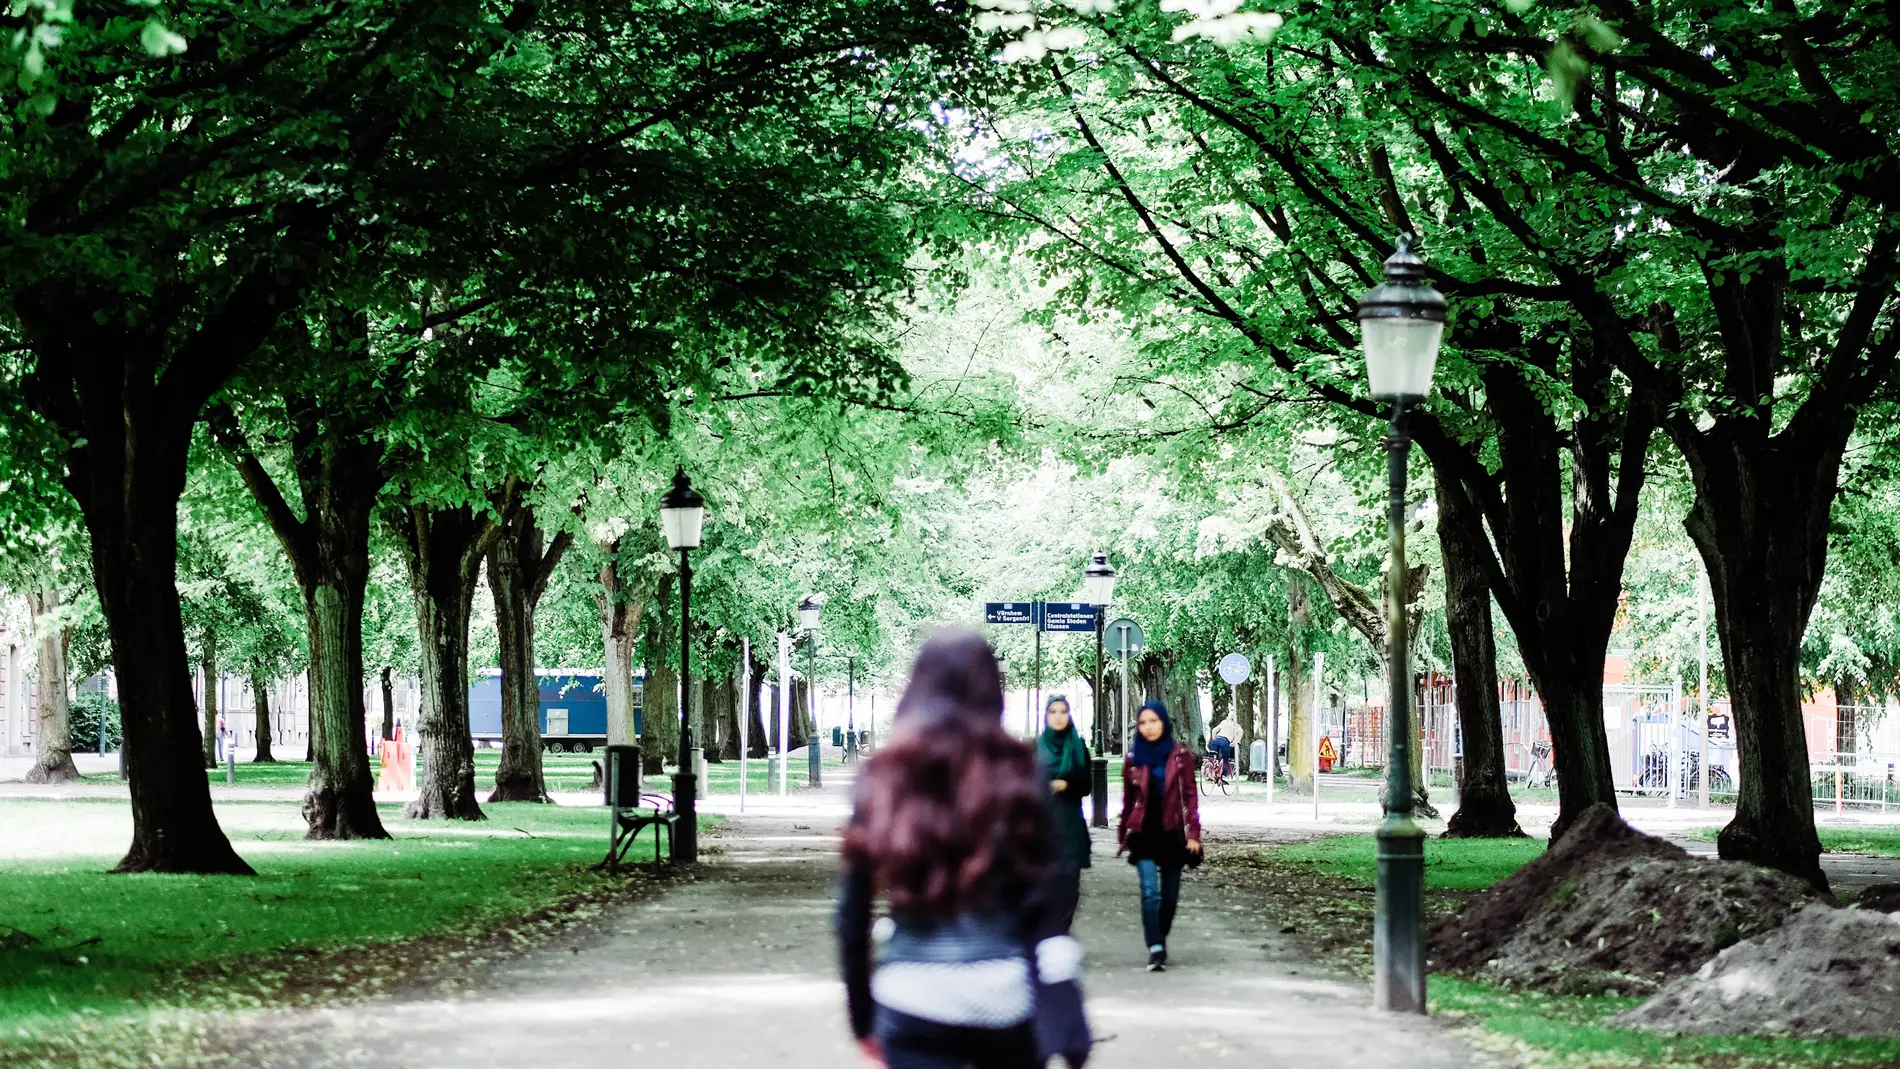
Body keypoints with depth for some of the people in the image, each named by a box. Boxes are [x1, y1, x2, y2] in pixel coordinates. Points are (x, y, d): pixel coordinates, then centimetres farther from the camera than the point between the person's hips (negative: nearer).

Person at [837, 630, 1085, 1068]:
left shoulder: (882, 777, 4)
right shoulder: (1016, 771, 0)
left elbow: (853, 910, 3)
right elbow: (1045, 899, -5)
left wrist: (862, 1014, 13)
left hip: (913, 1003, 0)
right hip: (1003, 996, 0)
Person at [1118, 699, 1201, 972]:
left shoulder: (1180, 755, 1)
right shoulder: (1133, 758, 5)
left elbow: (1190, 796, 0)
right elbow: (1128, 798, 12)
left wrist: (1193, 833, -6)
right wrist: (1124, 834, 14)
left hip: (1172, 833, 0)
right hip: (1144, 834, 0)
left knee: (1169, 896, 5)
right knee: (1150, 891, -14)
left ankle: (1160, 942, 24)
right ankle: (1156, 949, -19)